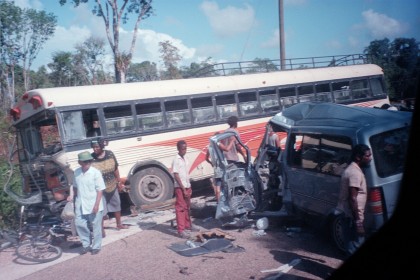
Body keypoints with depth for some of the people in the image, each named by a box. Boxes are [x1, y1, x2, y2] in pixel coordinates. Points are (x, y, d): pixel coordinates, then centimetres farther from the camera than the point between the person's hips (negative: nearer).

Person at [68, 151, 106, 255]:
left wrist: (96, 204, -17)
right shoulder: (77, 172, 2)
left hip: (93, 205, -4)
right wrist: (72, 196, 1)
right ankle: (86, 244, 24)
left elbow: (100, 190, -12)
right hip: (80, 205, 5)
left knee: (95, 226, 6)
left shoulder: (95, 173, -13)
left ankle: (96, 246, 23)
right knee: (79, 224, 5)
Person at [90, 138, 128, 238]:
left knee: (117, 205, 20)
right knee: (101, 210, 0)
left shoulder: (110, 154, -9)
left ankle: (119, 224, 40)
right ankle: (101, 230, 16)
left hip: (113, 186, 5)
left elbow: (116, 169, 3)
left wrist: (119, 182, 7)